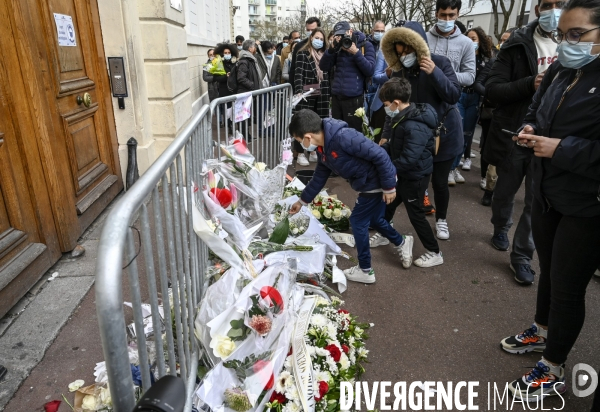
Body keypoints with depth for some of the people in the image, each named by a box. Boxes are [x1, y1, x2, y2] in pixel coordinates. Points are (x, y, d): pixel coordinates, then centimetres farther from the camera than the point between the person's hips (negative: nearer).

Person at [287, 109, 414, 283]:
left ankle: (365, 271, 20)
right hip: (368, 184, 9)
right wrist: (302, 201, 22)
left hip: (378, 183, -9)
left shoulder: (343, 137, -31)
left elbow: (380, 155, -28)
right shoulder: (322, 148, 0)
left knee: (358, 221, 3)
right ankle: (402, 242, 48)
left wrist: (389, 187, -21)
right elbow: (319, 176, 15)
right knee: (372, 218, 24)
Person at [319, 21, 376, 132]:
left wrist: (356, 52, -15)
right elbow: (324, 67, 5)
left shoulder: (365, 45, 1)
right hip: (336, 96, 5)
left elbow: (370, 71, -8)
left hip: (353, 97, -4)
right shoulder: (338, 46, 13)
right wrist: (332, 49, -9)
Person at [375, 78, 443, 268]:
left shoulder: (415, 126, -30)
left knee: (415, 214, 1)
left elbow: (409, 159, -34)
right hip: (403, 174, 10)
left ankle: (434, 253, 16)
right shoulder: (402, 118, 2)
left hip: (415, 177, -10)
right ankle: (383, 235, 45)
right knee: (387, 203, 22)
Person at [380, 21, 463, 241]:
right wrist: (386, 135, -3)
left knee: (439, 181, 2)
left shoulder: (440, 62, -12)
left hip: (443, 134, -3)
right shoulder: (399, 72, -2)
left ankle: (441, 220, 24)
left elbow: (454, 95, -20)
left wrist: (434, 73, -32)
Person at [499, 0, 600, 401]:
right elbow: (536, 109, 18)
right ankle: (542, 332, 47)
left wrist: (562, 149, -26)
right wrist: (530, 130, -3)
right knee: (549, 272, 23)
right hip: (547, 195, 7)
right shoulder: (559, 71, 4)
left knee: (568, 286, 6)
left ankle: (553, 371, 25)